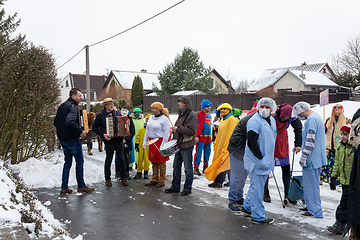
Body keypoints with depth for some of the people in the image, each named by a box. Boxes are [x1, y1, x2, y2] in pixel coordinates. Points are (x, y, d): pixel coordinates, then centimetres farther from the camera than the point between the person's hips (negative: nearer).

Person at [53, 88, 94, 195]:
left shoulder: (62, 106, 15)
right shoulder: (73, 107, -15)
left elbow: (55, 122, 19)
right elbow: (70, 121, -31)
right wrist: (80, 131, -25)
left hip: (62, 139, 9)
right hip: (72, 139, -9)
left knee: (67, 162, 14)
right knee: (79, 161, 3)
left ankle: (64, 188, 14)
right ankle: (81, 186, 9)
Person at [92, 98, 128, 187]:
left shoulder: (117, 113, 10)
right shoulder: (101, 116, -2)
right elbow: (94, 128, -3)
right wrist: (103, 134, -15)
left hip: (119, 139, 3)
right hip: (109, 140, -3)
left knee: (121, 159, 6)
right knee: (108, 160, 5)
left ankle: (123, 178, 17)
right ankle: (107, 179, 18)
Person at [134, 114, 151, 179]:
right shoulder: (141, 129, 8)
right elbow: (138, 137, 12)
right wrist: (136, 145, 8)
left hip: (148, 147, -3)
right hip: (141, 147, 3)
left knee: (147, 160, 4)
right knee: (140, 160, 7)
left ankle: (146, 172, 20)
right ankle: (139, 172, 19)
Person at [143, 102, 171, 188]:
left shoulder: (164, 119, -10)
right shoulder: (151, 118, 12)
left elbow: (166, 133, -12)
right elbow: (147, 130, 18)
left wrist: (163, 145, -16)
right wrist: (145, 141, 12)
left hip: (160, 141, -7)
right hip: (152, 142, 7)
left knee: (161, 162, 2)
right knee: (154, 162, 12)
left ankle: (161, 181, 12)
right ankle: (154, 180, 21)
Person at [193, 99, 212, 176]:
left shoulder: (209, 116, 18)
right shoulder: (200, 115, -6)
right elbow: (197, 126, -13)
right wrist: (196, 136, -20)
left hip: (208, 137, 8)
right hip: (201, 137, -7)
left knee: (207, 153, 11)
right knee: (198, 153, -7)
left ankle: (205, 167, 22)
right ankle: (196, 168, 0)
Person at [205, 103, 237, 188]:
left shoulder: (232, 120, -10)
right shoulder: (222, 120, 18)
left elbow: (230, 135, -16)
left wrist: (225, 147, -18)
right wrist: (216, 143, 18)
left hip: (226, 147, -9)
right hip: (219, 146, 9)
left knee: (222, 164, -8)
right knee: (218, 163, 8)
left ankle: (219, 182, -6)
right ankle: (217, 181, 13)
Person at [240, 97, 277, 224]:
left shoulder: (272, 120, 12)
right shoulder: (254, 121, -15)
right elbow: (251, 143, -21)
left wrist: (271, 158, 20)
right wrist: (261, 159, -21)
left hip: (266, 160, 9)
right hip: (256, 161, -9)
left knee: (259, 185, 20)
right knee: (257, 187, -2)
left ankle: (247, 206, 36)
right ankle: (258, 216, 9)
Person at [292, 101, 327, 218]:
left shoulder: (311, 120, -18)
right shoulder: (317, 116, 15)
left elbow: (310, 141, -24)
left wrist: (303, 157, -21)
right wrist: (301, 147, 23)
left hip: (312, 158, -11)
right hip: (317, 156, 11)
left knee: (311, 183, -3)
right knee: (313, 182, 18)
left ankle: (315, 210, 4)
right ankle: (311, 206, 28)